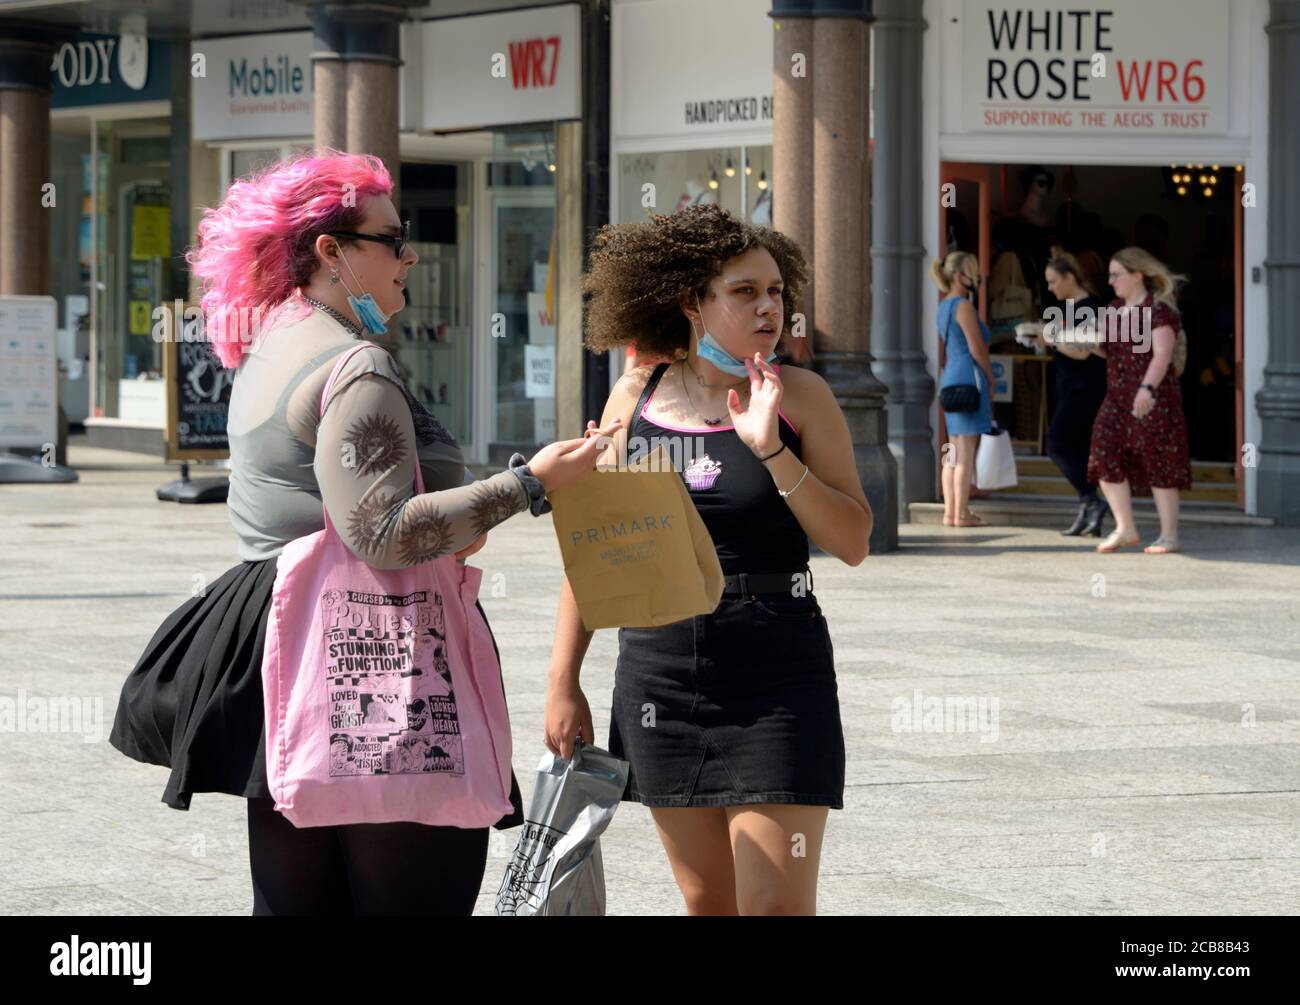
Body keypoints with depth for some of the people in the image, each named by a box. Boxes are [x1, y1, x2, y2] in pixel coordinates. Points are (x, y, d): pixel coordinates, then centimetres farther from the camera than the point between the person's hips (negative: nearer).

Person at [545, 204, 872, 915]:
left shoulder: (799, 396, -2)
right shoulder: (635, 398, 4)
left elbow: (852, 543, -7)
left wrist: (772, 450, -18)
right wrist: (563, 682, 9)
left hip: (776, 679, -3)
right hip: (659, 676, 3)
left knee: (777, 906, -9)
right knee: (706, 903, 9)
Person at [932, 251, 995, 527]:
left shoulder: (944, 307, 17)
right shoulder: (963, 306, -11)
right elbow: (977, 348, -14)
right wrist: (991, 379, -2)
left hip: (950, 380, 10)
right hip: (969, 378, -10)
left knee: (954, 451, 10)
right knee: (966, 450, -8)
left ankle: (950, 512, 11)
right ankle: (961, 513, -8)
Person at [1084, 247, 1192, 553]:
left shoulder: (1159, 310, -10)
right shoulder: (1116, 308, 16)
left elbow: (1162, 354, -20)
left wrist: (1147, 388, -33)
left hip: (1152, 399, -8)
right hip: (1117, 397, 8)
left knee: (1157, 463, -2)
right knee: (1105, 457, -2)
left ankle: (1169, 536, 6)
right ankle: (1125, 529, 7)